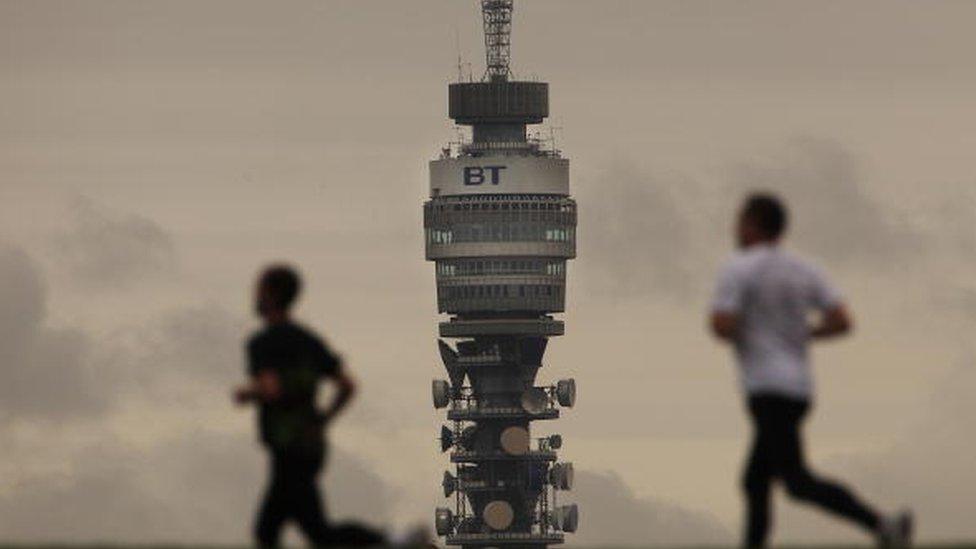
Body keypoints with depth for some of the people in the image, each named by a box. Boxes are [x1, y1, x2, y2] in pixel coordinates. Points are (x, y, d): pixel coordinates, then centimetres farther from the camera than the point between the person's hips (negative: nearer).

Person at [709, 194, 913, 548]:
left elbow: (722, 327, -18)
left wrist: (727, 331, 6)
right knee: (755, 484, 15)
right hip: (799, 389, 9)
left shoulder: (738, 270, -8)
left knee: (799, 484, -17)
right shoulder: (804, 272, 12)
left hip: (768, 390, -9)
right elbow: (842, 322, 4)